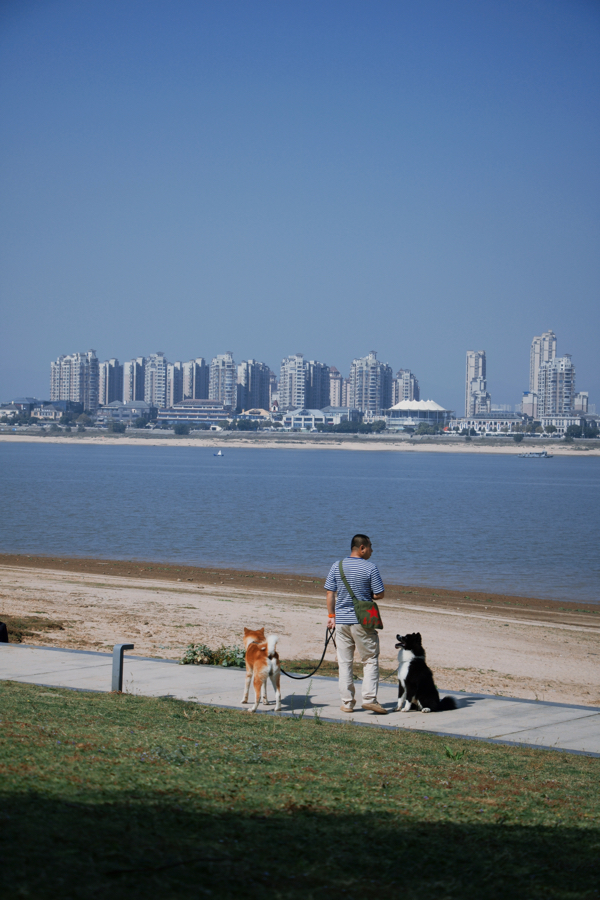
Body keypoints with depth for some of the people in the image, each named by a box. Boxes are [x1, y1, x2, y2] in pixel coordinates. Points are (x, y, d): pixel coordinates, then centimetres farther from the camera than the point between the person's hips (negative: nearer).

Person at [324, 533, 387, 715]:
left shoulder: (337, 566, 2)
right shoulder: (370, 568, -8)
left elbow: (330, 593, 4)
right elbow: (379, 594, -7)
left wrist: (331, 615, 11)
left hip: (341, 620, 3)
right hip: (363, 621, -3)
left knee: (344, 662, 8)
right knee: (370, 660, 6)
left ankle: (347, 702, 8)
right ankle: (369, 698, -4)